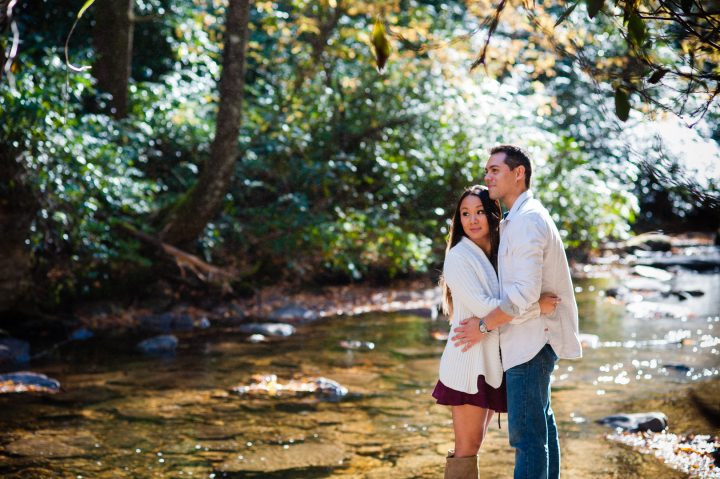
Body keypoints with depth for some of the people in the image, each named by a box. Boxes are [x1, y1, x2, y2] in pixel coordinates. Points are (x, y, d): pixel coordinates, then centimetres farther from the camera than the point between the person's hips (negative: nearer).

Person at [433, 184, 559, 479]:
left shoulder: (497, 254, 13)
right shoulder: (459, 256, -10)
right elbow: (482, 307, -18)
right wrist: (536, 307, -17)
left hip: (492, 363, 8)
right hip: (469, 362, -8)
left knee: (473, 444, 13)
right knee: (467, 448, -6)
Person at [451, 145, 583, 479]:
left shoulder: (526, 221, -17)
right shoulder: (518, 218, 17)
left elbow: (525, 293, -24)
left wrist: (484, 326, -14)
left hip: (530, 340, -11)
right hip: (535, 338, 11)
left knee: (526, 433, -11)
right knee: (541, 423, 17)